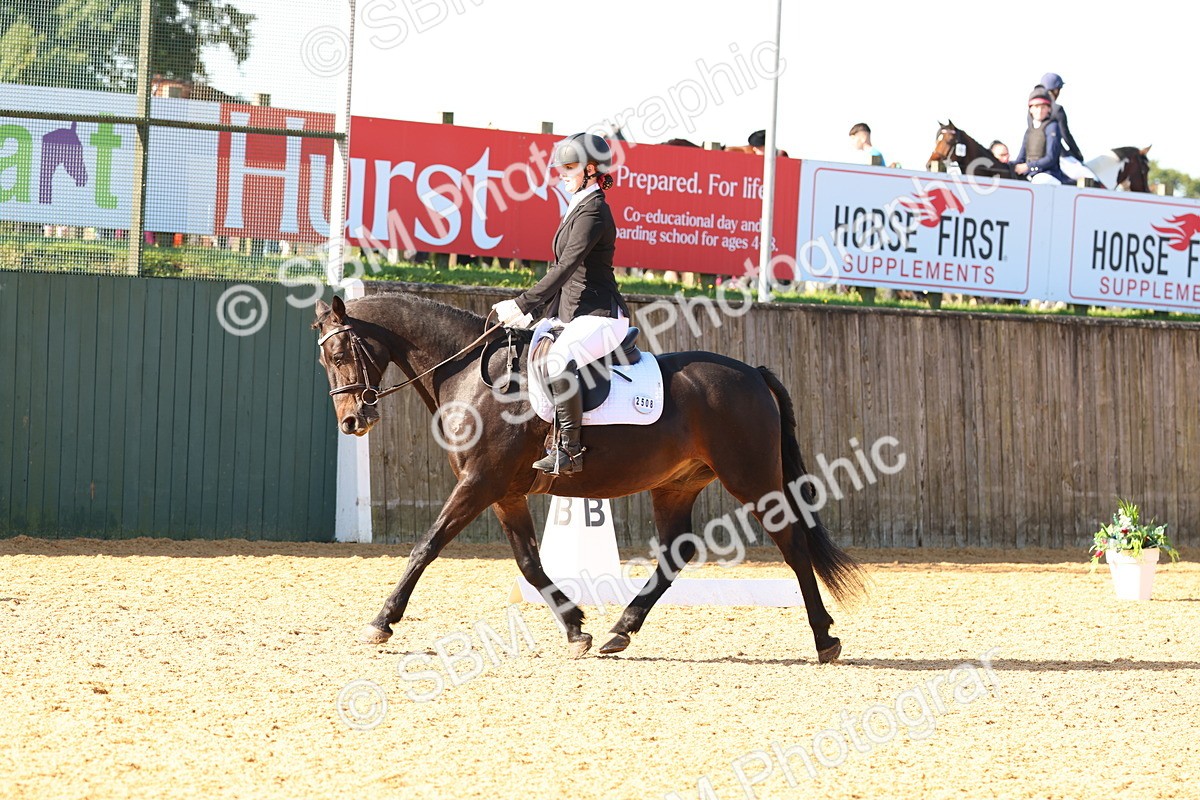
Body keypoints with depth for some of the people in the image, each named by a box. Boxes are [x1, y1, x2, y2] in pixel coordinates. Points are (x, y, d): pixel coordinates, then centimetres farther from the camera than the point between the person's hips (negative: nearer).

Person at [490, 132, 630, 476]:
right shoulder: (579, 208, 18)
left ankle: (570, 449, -33)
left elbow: (566, 267, -23)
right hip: (574, 316, 11)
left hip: (601, 316, -11)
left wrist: (523, 304, -26)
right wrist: (534, 313, 13)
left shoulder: (593, 211, -14)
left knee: (558, 360, -36)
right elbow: (562, 270, 22)